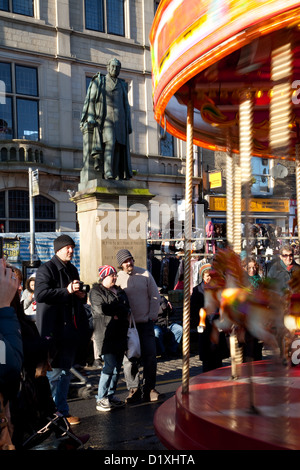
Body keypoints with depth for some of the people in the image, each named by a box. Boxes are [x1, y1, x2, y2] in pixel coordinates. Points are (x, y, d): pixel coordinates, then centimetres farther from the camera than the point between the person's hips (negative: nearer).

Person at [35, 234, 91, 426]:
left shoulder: (72, 270, 18)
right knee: (53, 372, -3)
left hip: (71, 329, 8)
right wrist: (67, 291, -22)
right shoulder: (47, 268, -8)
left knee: (66, 372, 15)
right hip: (54, 329, -8)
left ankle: (63, 411, 26)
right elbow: (40, 294, -21)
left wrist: (82, 295, 8)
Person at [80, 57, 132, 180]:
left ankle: (121, 175, -6)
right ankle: (108, 172, -31)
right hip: (105, 118, -4)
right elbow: (90, 100, 4)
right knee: (110, 142, -23)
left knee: (119, 146, -4)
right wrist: (89, 118, -10)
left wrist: (129, 124, 11)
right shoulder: (98, 81, 12)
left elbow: (126, 106, 21)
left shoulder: (122, 85, 23)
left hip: (119, 119, 4)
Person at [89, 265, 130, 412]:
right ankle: (101, 398, -2)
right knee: (110, 365, -11)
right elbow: (100, 309, -16)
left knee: (117, 366, 8)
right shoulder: (96, 291, 0)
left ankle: (111, 395, 19)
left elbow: (126, 309, 11)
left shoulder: (119, 291, 21)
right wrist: (119, 310, -5)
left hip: (120, 333, 7)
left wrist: (114, 313, -8)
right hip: (105, 333, -6)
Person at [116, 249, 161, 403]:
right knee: (129, 358, 1)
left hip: (146, 322, 1)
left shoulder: (145, 274, 4)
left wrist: (152, 316, 0)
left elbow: (155, 296, 7)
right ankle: (134, 389, 14)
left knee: (150, 355, 1)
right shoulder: (117, 278, -2)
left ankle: (149, 389, 14)